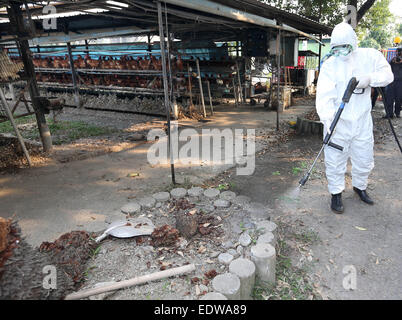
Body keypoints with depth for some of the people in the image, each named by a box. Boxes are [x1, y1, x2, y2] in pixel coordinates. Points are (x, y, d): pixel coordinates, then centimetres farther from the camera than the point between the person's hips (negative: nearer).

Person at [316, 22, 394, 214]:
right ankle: (336, 193, 21)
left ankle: (360, 186, 41)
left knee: (364, 159, 16)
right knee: (335, 160, 1)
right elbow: (324, 95, -15)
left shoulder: (369, 56, 2)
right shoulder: (330, 65, -6)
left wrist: (369, 78, -18)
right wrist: (327, 118, -29)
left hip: (362, 120, 3)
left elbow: (387, 74, 4)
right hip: (337, 121, -3)